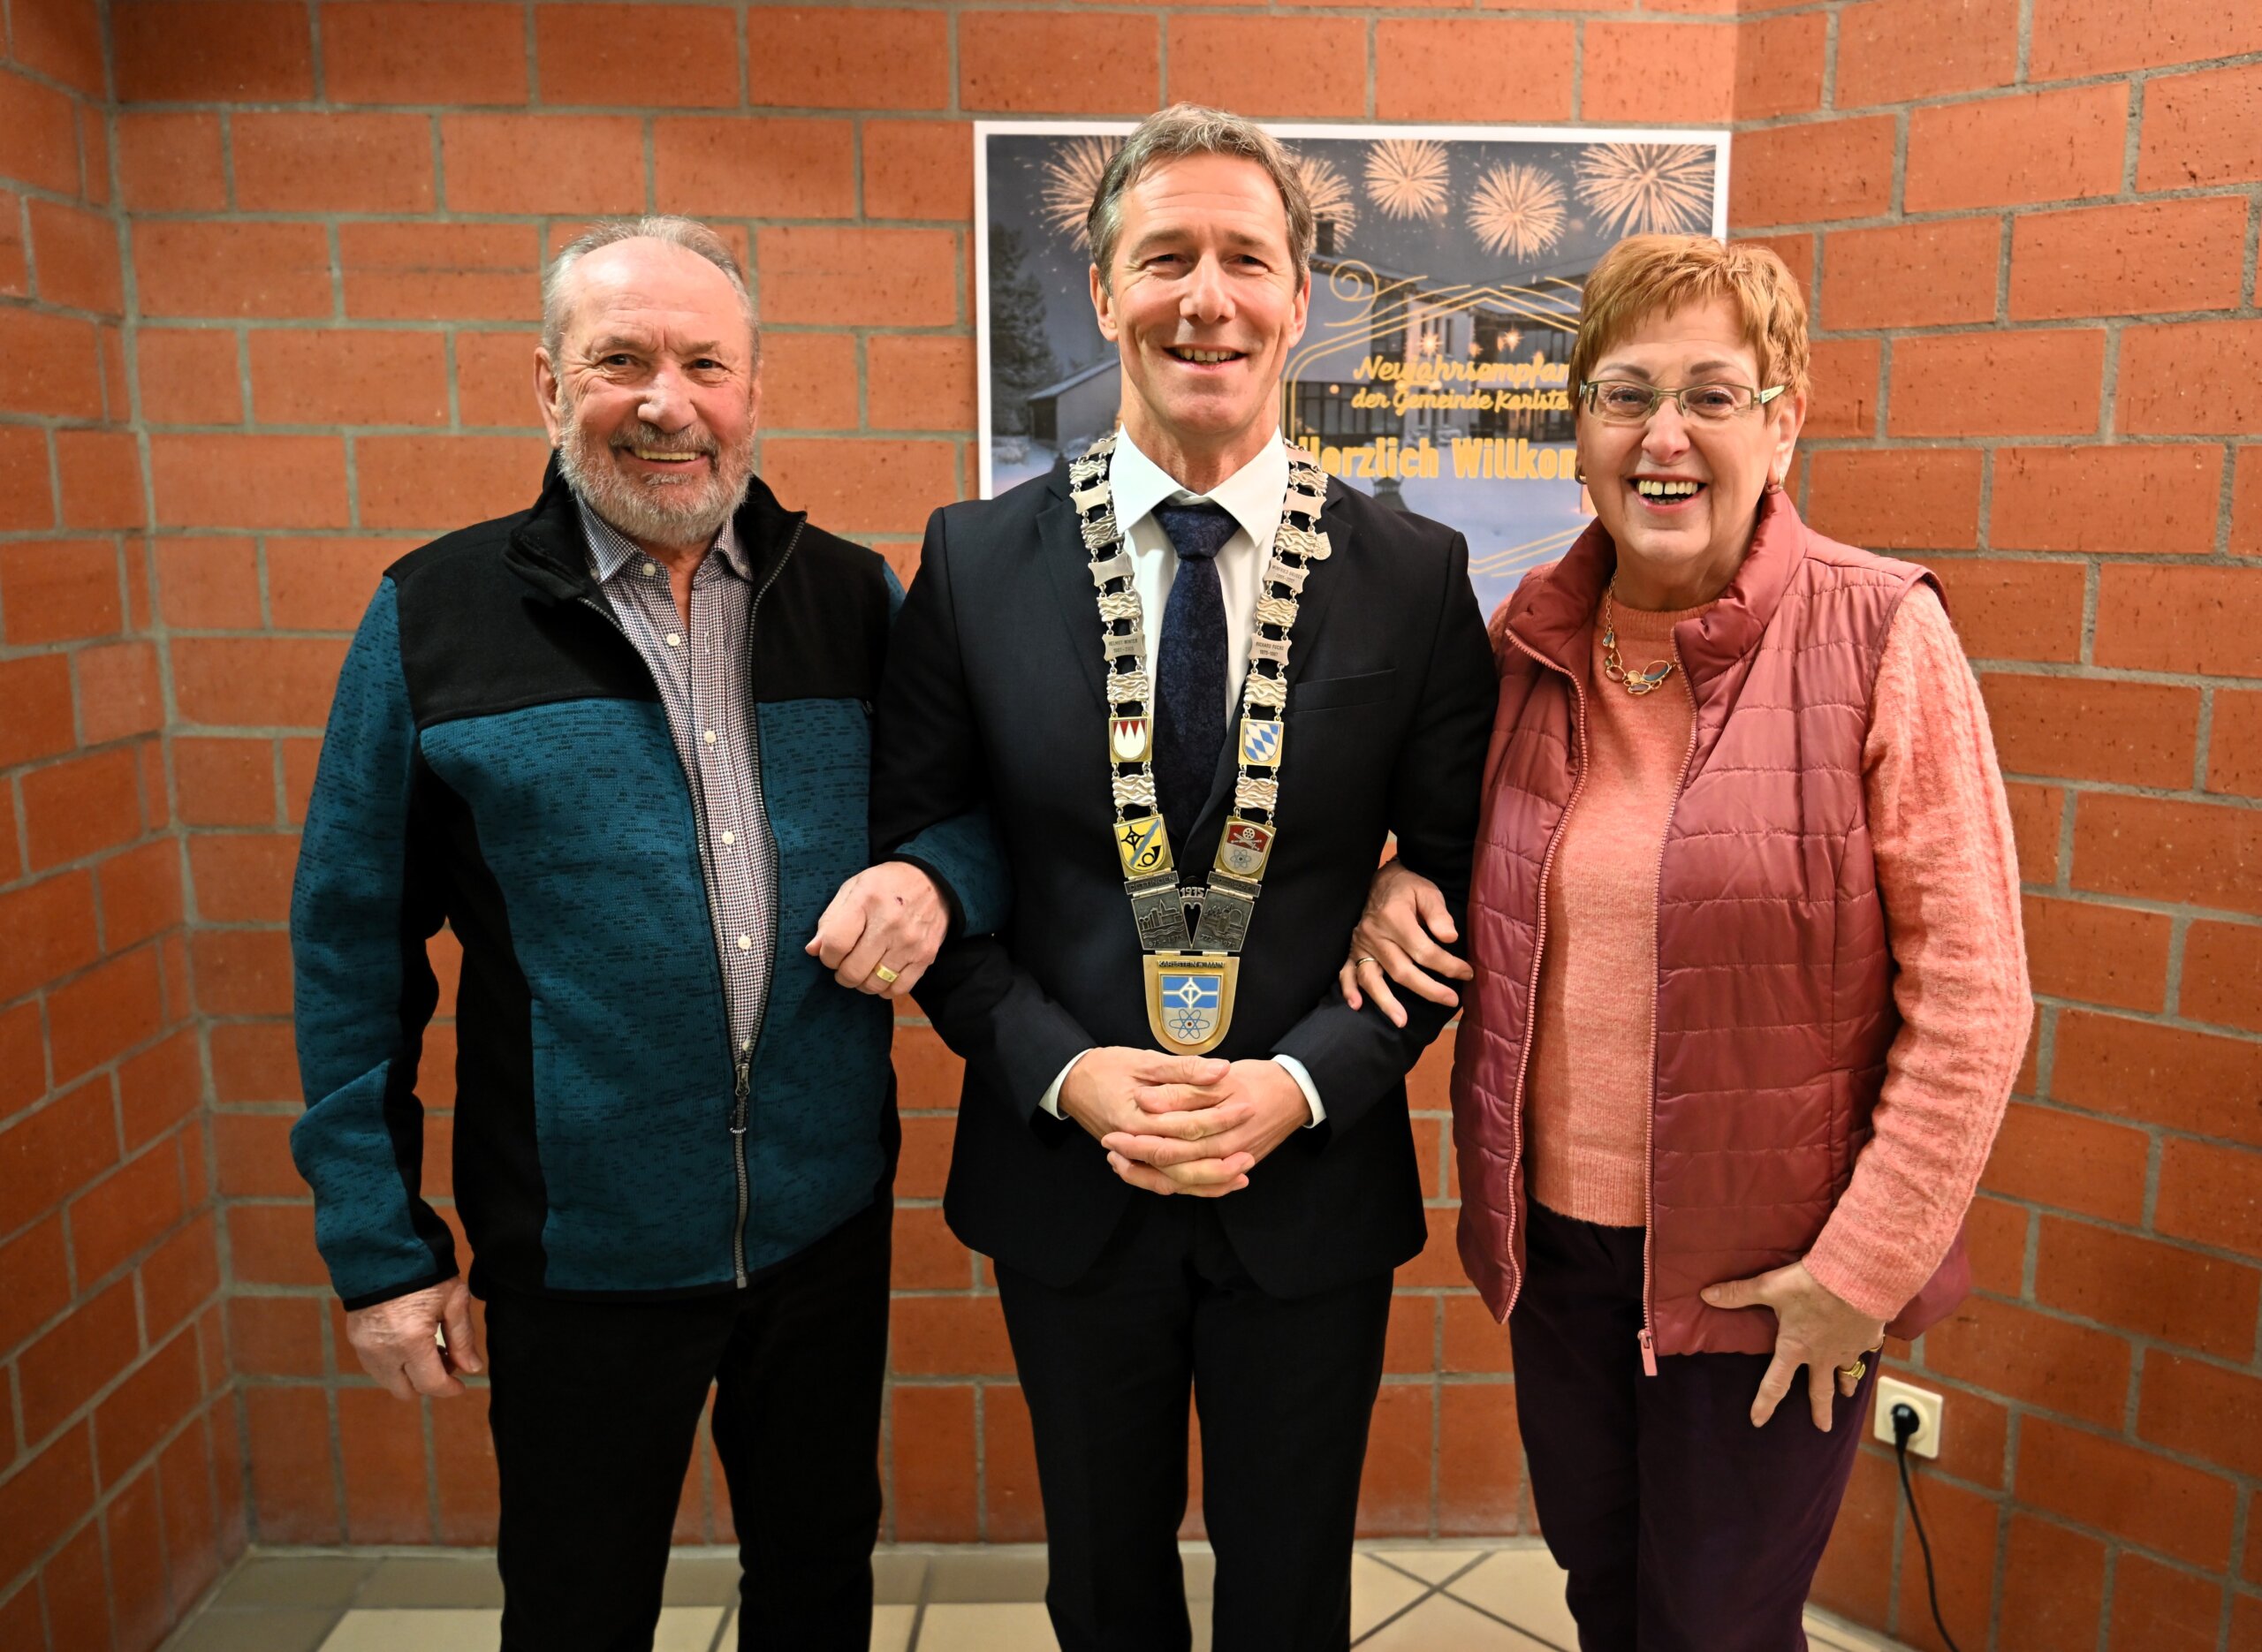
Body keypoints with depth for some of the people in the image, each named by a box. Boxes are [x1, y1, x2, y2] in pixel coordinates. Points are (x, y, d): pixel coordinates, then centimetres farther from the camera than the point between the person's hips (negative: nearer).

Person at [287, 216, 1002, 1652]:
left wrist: (935, 878, -17)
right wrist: (379, 1246, -2)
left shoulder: (857, 599, -1)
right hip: (578, 1247, -2)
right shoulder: (435, 616, -6)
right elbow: (354, 946, -3)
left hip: (829, 1216, 2)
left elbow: (992, 805, 6)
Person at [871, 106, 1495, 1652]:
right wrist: (1064, 1070, -15)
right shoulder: (977, 560, -6)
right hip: (1064, 1175, 1)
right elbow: (914, 856, -2)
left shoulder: (1416, 576, -7)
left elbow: (1460, 882, -3)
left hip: (1312, 1183, 0)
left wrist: (1307, 1079, -16)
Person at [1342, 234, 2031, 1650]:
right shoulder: (1532, 638, 0)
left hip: (1770, 1267, -3)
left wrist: (1866, 1263, -13)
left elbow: (1970, 997, -12)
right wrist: (1403, 884, -7)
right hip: (1552, 1231, 4)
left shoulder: (1881, 636, -13)